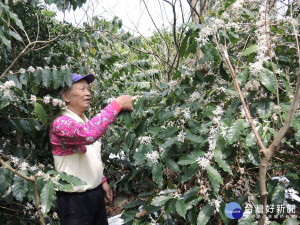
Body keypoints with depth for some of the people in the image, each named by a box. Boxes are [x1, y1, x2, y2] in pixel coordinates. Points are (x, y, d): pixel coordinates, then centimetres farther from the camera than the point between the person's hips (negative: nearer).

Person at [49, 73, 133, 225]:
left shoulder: (86, 122, 9)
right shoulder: (60, 123, -21)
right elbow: (88, 134, -41)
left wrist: (102, 181, 14)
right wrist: (117, 104, -36)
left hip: (96, 192, 8)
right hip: (74, 199, -8)